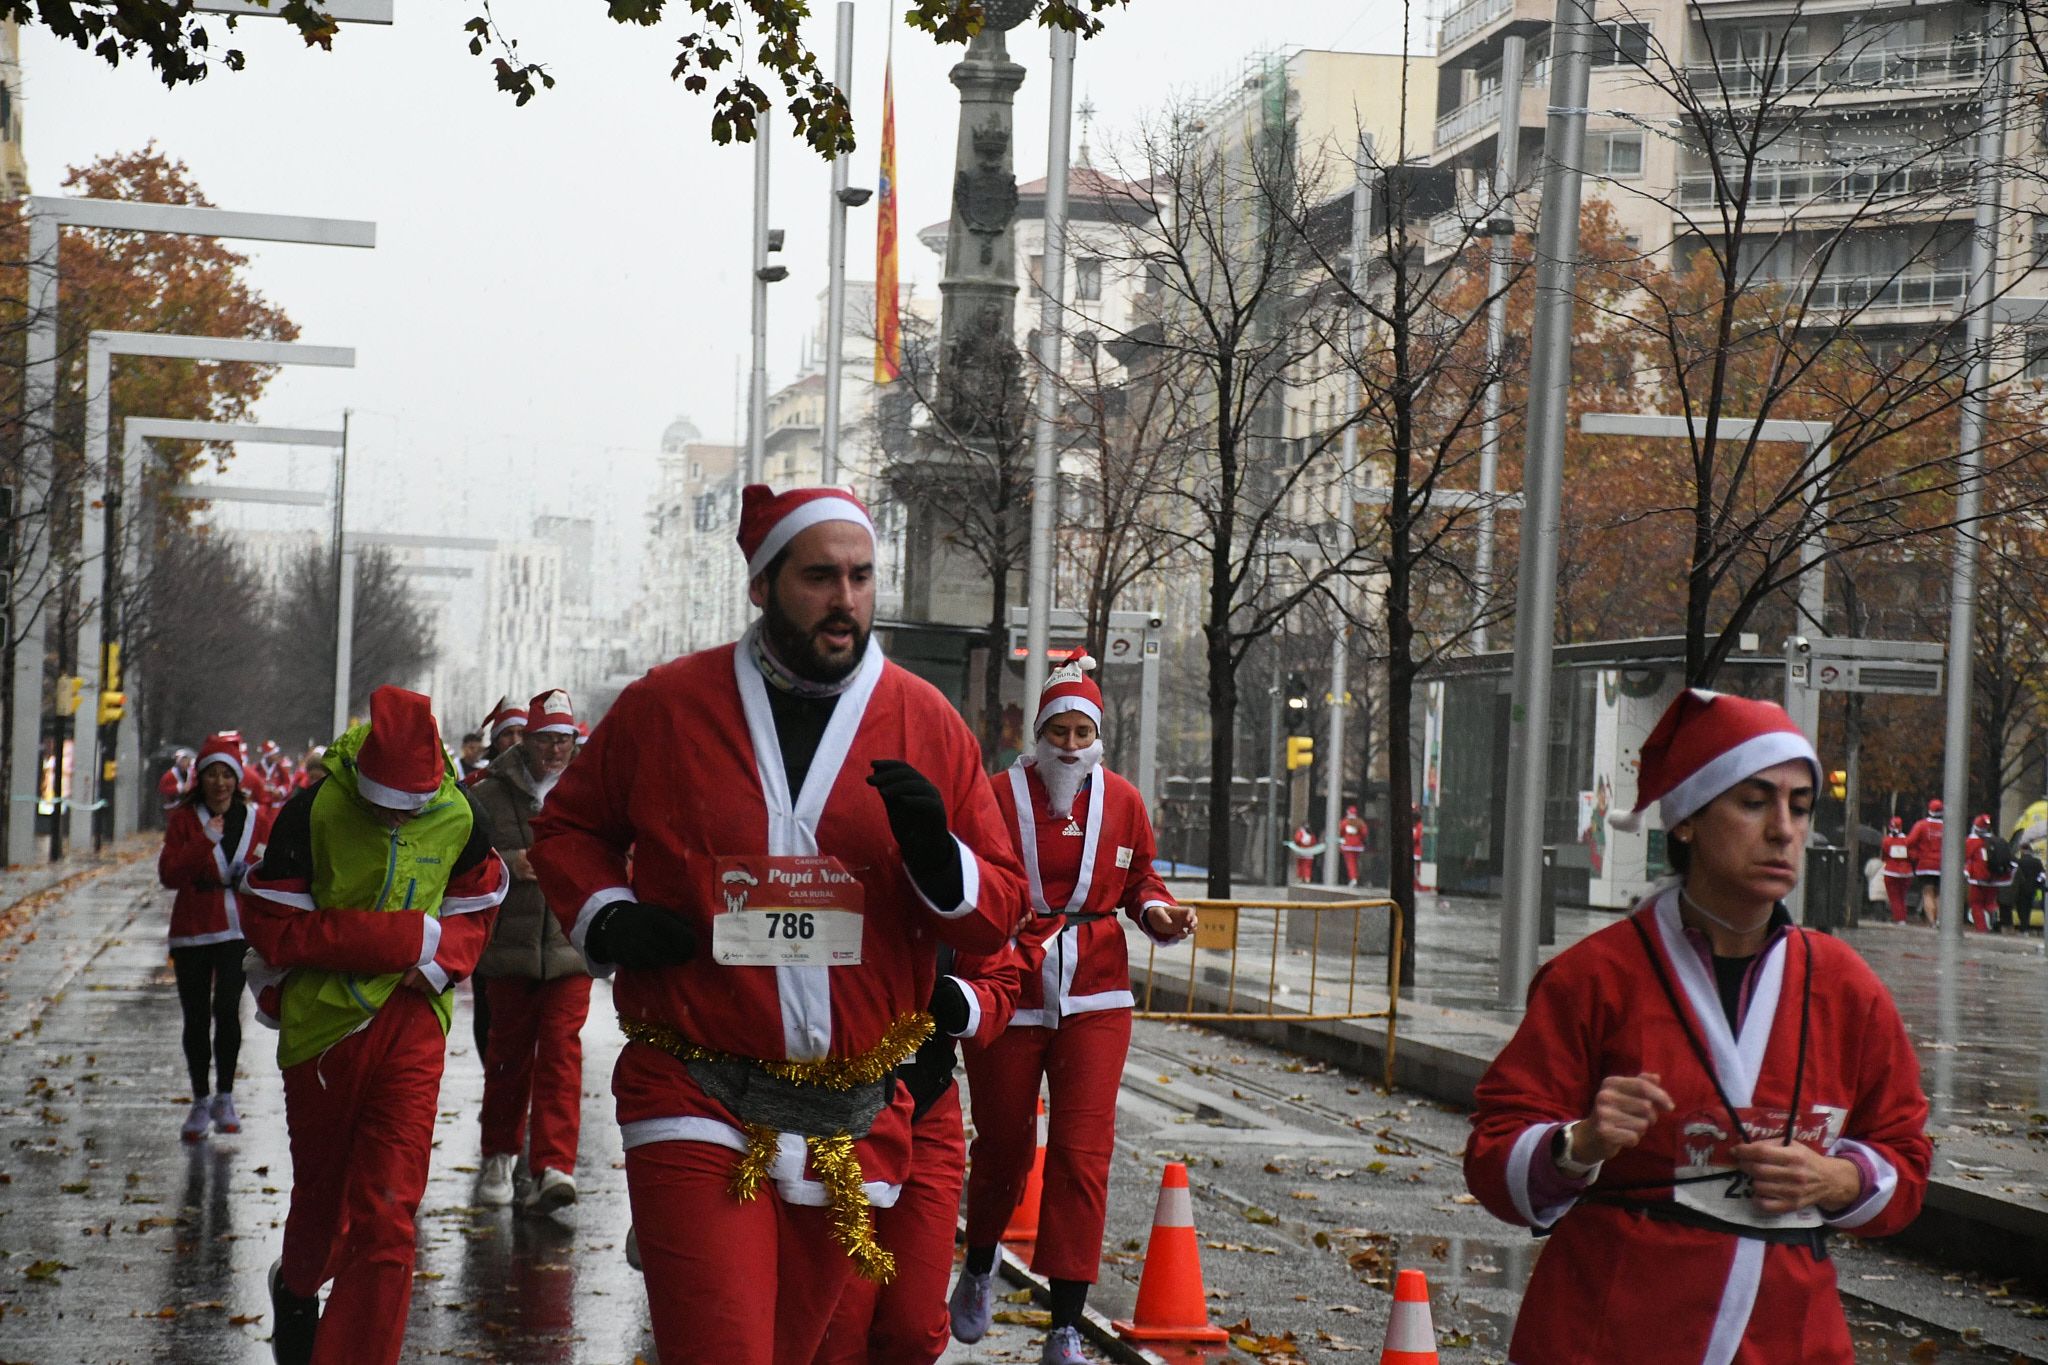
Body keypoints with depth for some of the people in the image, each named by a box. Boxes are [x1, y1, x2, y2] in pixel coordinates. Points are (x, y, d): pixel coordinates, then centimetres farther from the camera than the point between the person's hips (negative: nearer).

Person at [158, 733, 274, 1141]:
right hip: (192, 931, 0)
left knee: (227, 1008, -15)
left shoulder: (256, 819, 6)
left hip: (239, 928, 0)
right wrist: (205, 842, -19)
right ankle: (200, 1102, 20)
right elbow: (168, 874, -8)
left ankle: (224, 1098, 0)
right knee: (196, 1017, 5)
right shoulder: (184, 818, 2)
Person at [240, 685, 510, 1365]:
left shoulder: (458, 816, -4)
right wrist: (406, 938, -17)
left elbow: (476, 908, 12)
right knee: (321, 1189, 18)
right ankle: (296, 1290, 51)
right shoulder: (315, 810, -13)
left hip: (411, 1026, 1)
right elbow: (272, 925, -12)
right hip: (323, 1021, -1)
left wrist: (442, 960, -10)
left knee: (387, 1216, -11)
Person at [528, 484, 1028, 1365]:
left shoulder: (929, 724, 3)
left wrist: (939, 859, -14)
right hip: (698, 1106, -2)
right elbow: (566, 827, 16)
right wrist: (603, 916, -3)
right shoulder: (667, 705, 1)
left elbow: (998, 914, 7)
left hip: (852, 1124, 3)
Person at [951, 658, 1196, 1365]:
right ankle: (979, 1267, 42)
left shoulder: (1122, 802, 4)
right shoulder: (999, 796, -7)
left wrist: (1158, 911, -4)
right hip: (1007, 993, -2)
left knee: (1082, 1156, -6)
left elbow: (1138, 879, 17)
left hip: (1095, 1001, 2)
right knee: (1003, 1148, 12)